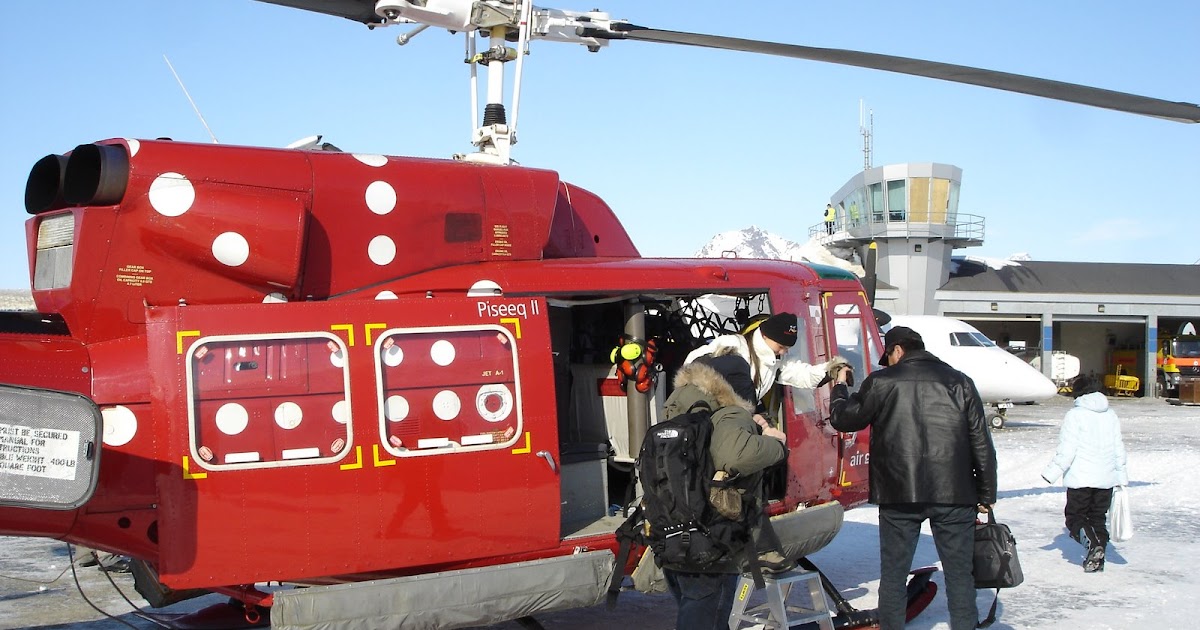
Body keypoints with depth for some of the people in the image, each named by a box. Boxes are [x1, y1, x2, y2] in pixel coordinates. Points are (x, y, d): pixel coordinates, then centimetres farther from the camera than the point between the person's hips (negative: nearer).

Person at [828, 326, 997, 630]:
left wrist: (839, 387, 28)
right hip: (954, 493, 1)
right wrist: (986, 495, 13)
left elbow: (843, 419, 9)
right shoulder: (959, 382, 6)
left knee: (893, 573, 9)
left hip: (899, 494, -1)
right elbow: (981, 443, 6)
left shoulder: (881, 382, 0)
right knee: (959, 572, 9)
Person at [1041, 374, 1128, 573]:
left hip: (1081, 478, -6)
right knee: (1098, 517, 15)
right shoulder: (1110, 414, 8)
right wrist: (1121, 475, 21)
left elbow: (1067, 450, -14)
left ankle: (1093, 543, -19)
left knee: (1074, 516, 5)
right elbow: (1118, 448, 12)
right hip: (1106, 479, 6)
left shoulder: (1075, 415, -11)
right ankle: (1097, 559, 11)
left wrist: (1052, 472, -6)